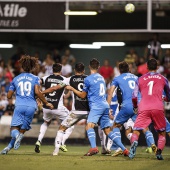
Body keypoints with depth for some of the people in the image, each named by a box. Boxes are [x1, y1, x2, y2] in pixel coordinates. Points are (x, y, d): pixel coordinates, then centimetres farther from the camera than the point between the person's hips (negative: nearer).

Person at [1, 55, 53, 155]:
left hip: (19, 106, 0)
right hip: (31, 106, 0)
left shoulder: (16, 79, 16)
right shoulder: (35, 78, 10)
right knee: (23, 129, 9)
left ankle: (17, 135, -38)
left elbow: (9, 96, 18)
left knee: (14, 128, -2)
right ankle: (9, 147, -8)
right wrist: (46, 103, 3)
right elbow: (37, 92, -6)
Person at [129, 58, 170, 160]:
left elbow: (134, 96, 8)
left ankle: (134, 143, -34)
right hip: (158, 108, 0)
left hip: (143, 109, 0)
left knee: (136, 132, -1)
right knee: (162, 133, 16)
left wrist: (135, 106, 27)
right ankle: (159, 152, -4)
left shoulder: (140, 79, 16)